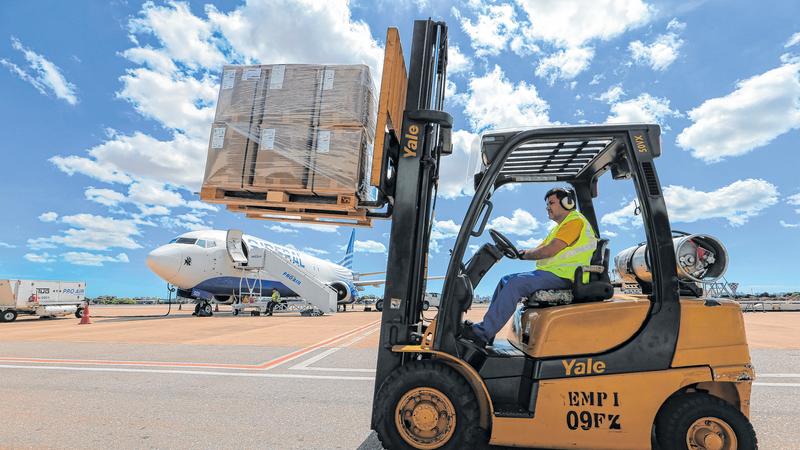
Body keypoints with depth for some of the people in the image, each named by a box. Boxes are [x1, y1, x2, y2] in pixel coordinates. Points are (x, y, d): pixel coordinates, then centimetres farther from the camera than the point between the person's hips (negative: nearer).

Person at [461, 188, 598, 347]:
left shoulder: (575, 221, -8)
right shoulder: (561, 226, 26)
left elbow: (548, 251, -19)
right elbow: (540, 249, 17)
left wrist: (523, 254, -7)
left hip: (562, 276, -10)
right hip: (551, 273, 10)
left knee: (515, 283, -25)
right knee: (505, 280, 4)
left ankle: (482, 333, -26)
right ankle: (486, 326, -1)